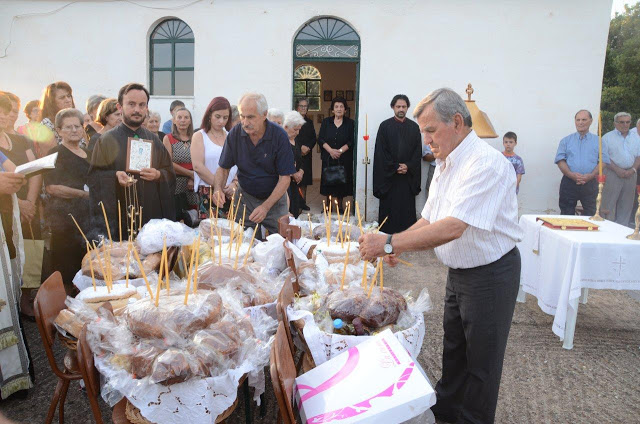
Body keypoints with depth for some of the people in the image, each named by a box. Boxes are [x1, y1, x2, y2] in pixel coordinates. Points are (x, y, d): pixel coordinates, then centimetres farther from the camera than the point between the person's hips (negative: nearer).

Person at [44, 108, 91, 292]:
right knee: (65, 270, -6)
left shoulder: (88, 153, 19)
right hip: (65, 216, -6)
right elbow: (51, 187, -13)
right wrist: (84, 194, -14)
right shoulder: (56, 153, -2)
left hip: (88, 217, 6)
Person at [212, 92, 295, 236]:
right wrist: (218, 189, -21)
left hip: (274, 197, -2)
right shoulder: (234, 134, -9)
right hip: (245, 196, 2)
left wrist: (265, 206, -27)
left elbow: (285, 178, -17)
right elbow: (223, 168, 0)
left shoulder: (279, 135, -17)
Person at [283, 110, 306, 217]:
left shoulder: (295, 141, 15)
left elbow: (300, 160, 22)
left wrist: (300, 172, 2)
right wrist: (293, 174, -12)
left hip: (295, 182, 8)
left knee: (295, 211, 8)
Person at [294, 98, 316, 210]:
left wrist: (308, 148, -6)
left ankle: (303, 202, 12)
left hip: (306, 155, 5)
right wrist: (300, 147, -14)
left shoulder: (309, 122, 16)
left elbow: (314, 138, 11)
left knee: (304, 179, 7)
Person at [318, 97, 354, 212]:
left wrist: (340, 151, -15)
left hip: (344, 159, -1)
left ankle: (340, 205, 13)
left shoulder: (350, 123, 3)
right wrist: (331, 150, -13)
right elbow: (321, 139, 1)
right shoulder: (326, 121, 7)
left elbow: (351, 141, -3)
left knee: (341, 181, 2)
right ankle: (328, 205, 13)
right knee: (328, 181, 2)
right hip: (328, 158, 1)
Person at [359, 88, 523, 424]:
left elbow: (452, 228, -34)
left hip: (490, 274, -9)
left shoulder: (486, 163, -25)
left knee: (480, 360, 10)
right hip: (459, 271, 9)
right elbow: (429, 220, 10)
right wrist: (397, 245, -7)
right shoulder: (445, 163, 6)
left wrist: (390, 243, -32)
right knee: (453, 347, 23)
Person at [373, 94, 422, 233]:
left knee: (407, 207, 3)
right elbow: (381, 151, -3)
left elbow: (418, 151, 6)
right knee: (389, 207, 1)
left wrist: (408, 166, -9)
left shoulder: (414, 127, 8)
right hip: (389, 175, -2)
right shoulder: (385, 126, 1)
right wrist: (395, 167, -10)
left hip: (408, 175, 2)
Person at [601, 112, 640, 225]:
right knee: (609, 205, -6)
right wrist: (617, 169, -15)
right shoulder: (607, 137, 1)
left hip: (630, 174, 4)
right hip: (613, 174, -4)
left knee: (626, 205, 7)